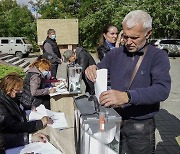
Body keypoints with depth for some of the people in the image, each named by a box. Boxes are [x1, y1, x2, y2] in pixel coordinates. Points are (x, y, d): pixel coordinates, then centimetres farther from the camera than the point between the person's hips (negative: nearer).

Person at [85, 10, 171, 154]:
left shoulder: (158, 56, -10)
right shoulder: (115, 54, 1)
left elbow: (162, 89, -26)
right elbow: (97, 76, 8)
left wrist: (127, 96, -41)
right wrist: (92, 70, -17)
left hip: (141, 126, -3)